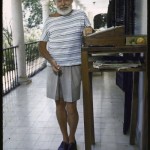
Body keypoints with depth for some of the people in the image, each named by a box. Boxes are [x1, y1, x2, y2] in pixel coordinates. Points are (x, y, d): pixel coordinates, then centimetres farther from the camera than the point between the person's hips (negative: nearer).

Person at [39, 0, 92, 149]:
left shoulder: (80, 15, 3)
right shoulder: (49, 20, 5)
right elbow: (41, 45, 7)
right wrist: (51, 61, -10)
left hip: (73, 67, -2)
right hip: (54, 67, 3)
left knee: (71, 107, -2)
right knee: (59, 104, 11)